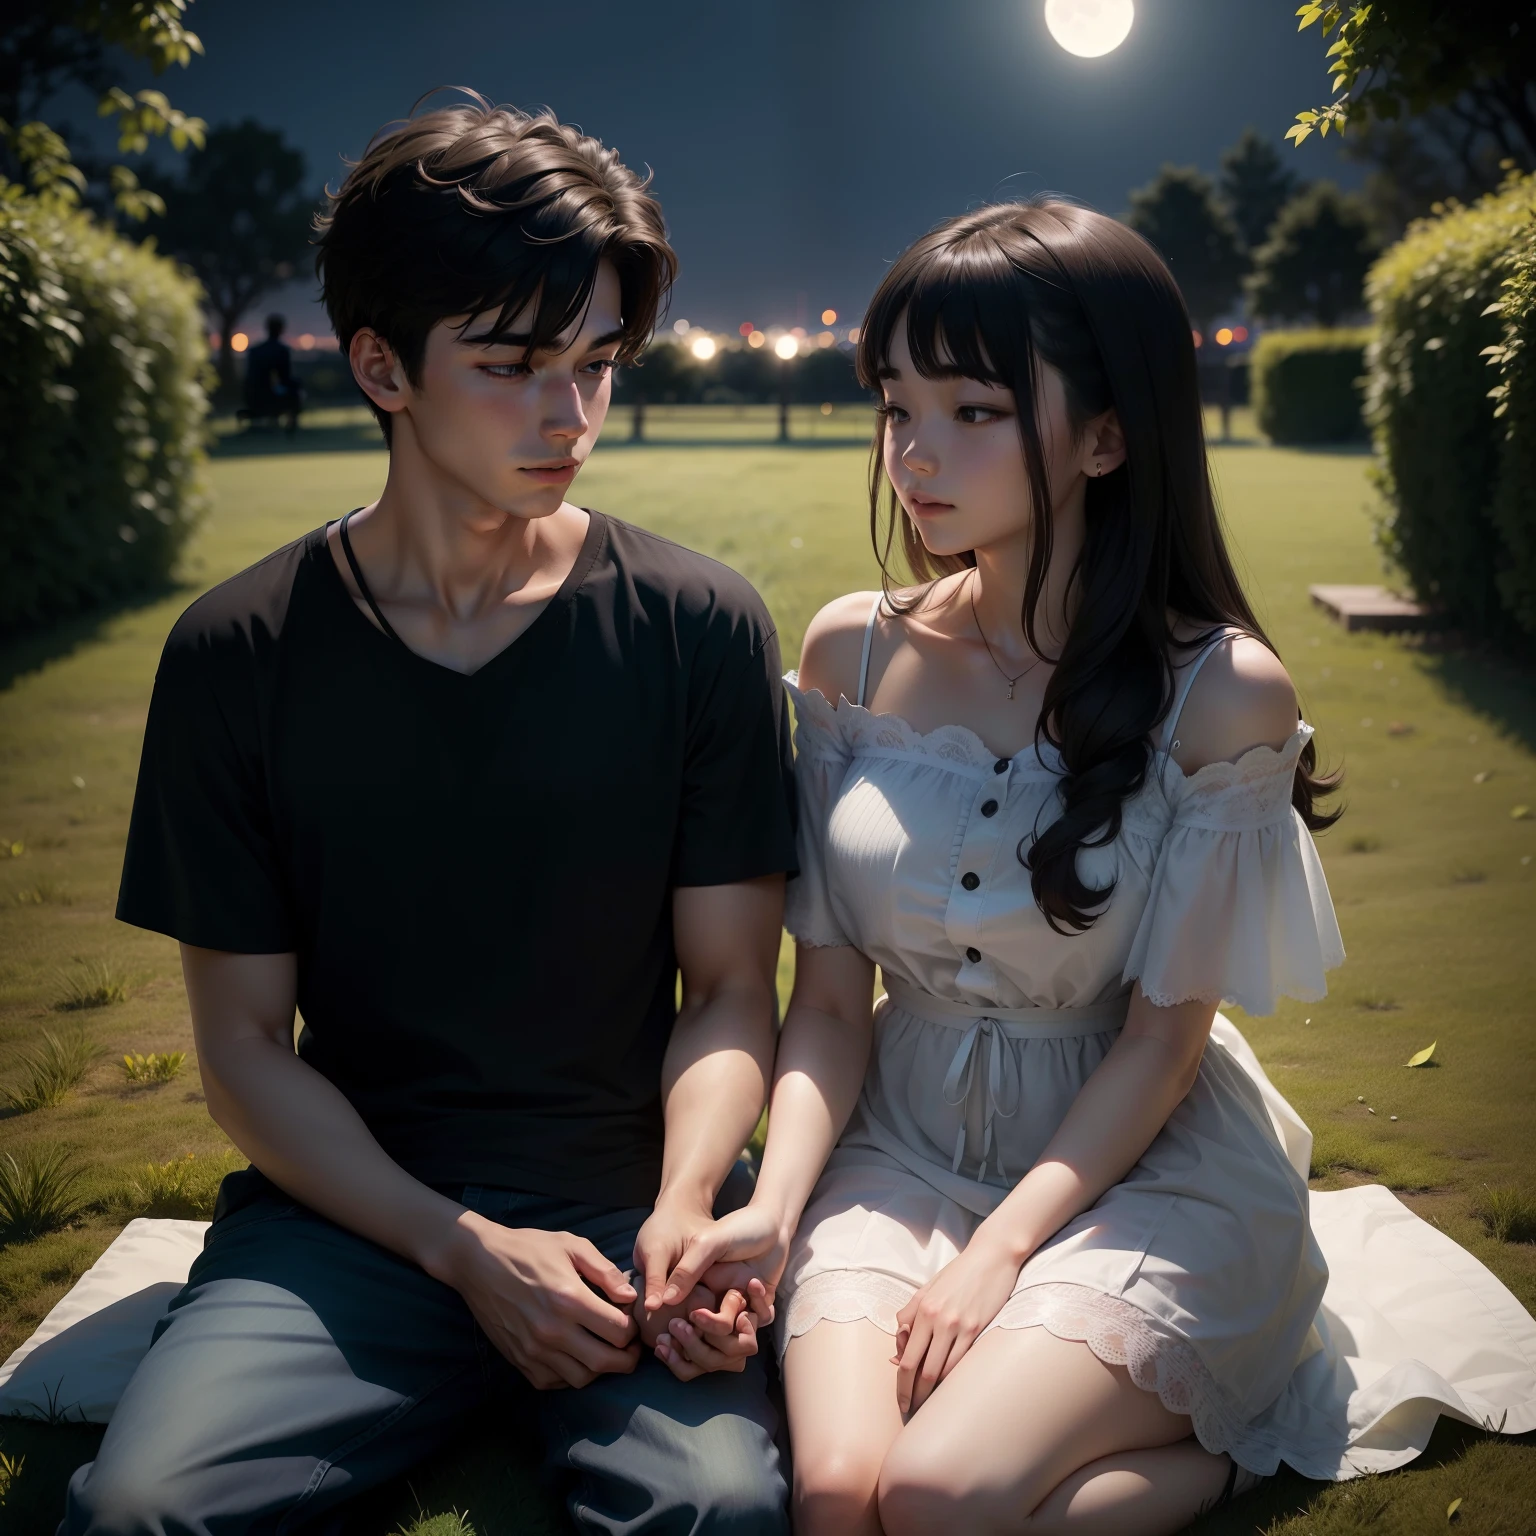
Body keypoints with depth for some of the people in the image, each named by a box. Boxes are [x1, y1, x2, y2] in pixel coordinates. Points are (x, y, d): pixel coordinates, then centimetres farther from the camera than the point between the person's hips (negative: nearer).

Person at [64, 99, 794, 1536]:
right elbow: (245, 1039, 2)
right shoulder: (235, 655, 0)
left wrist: (682, 1217, -16)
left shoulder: (700, 628, 0)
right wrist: (465, 1249, -11)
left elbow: (729, 993, 3)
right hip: (345, 1213, 1)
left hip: (622, 1207, 0)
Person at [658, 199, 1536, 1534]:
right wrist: (777, 1200, -16)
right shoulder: (851, 655, -2)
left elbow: (1163, 1036, -10)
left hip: (1140, 1167, -3)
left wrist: (1001, 1250, -18)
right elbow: (830, 993, 0)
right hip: (903, 1153, 3)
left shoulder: (1220, 693, -13)